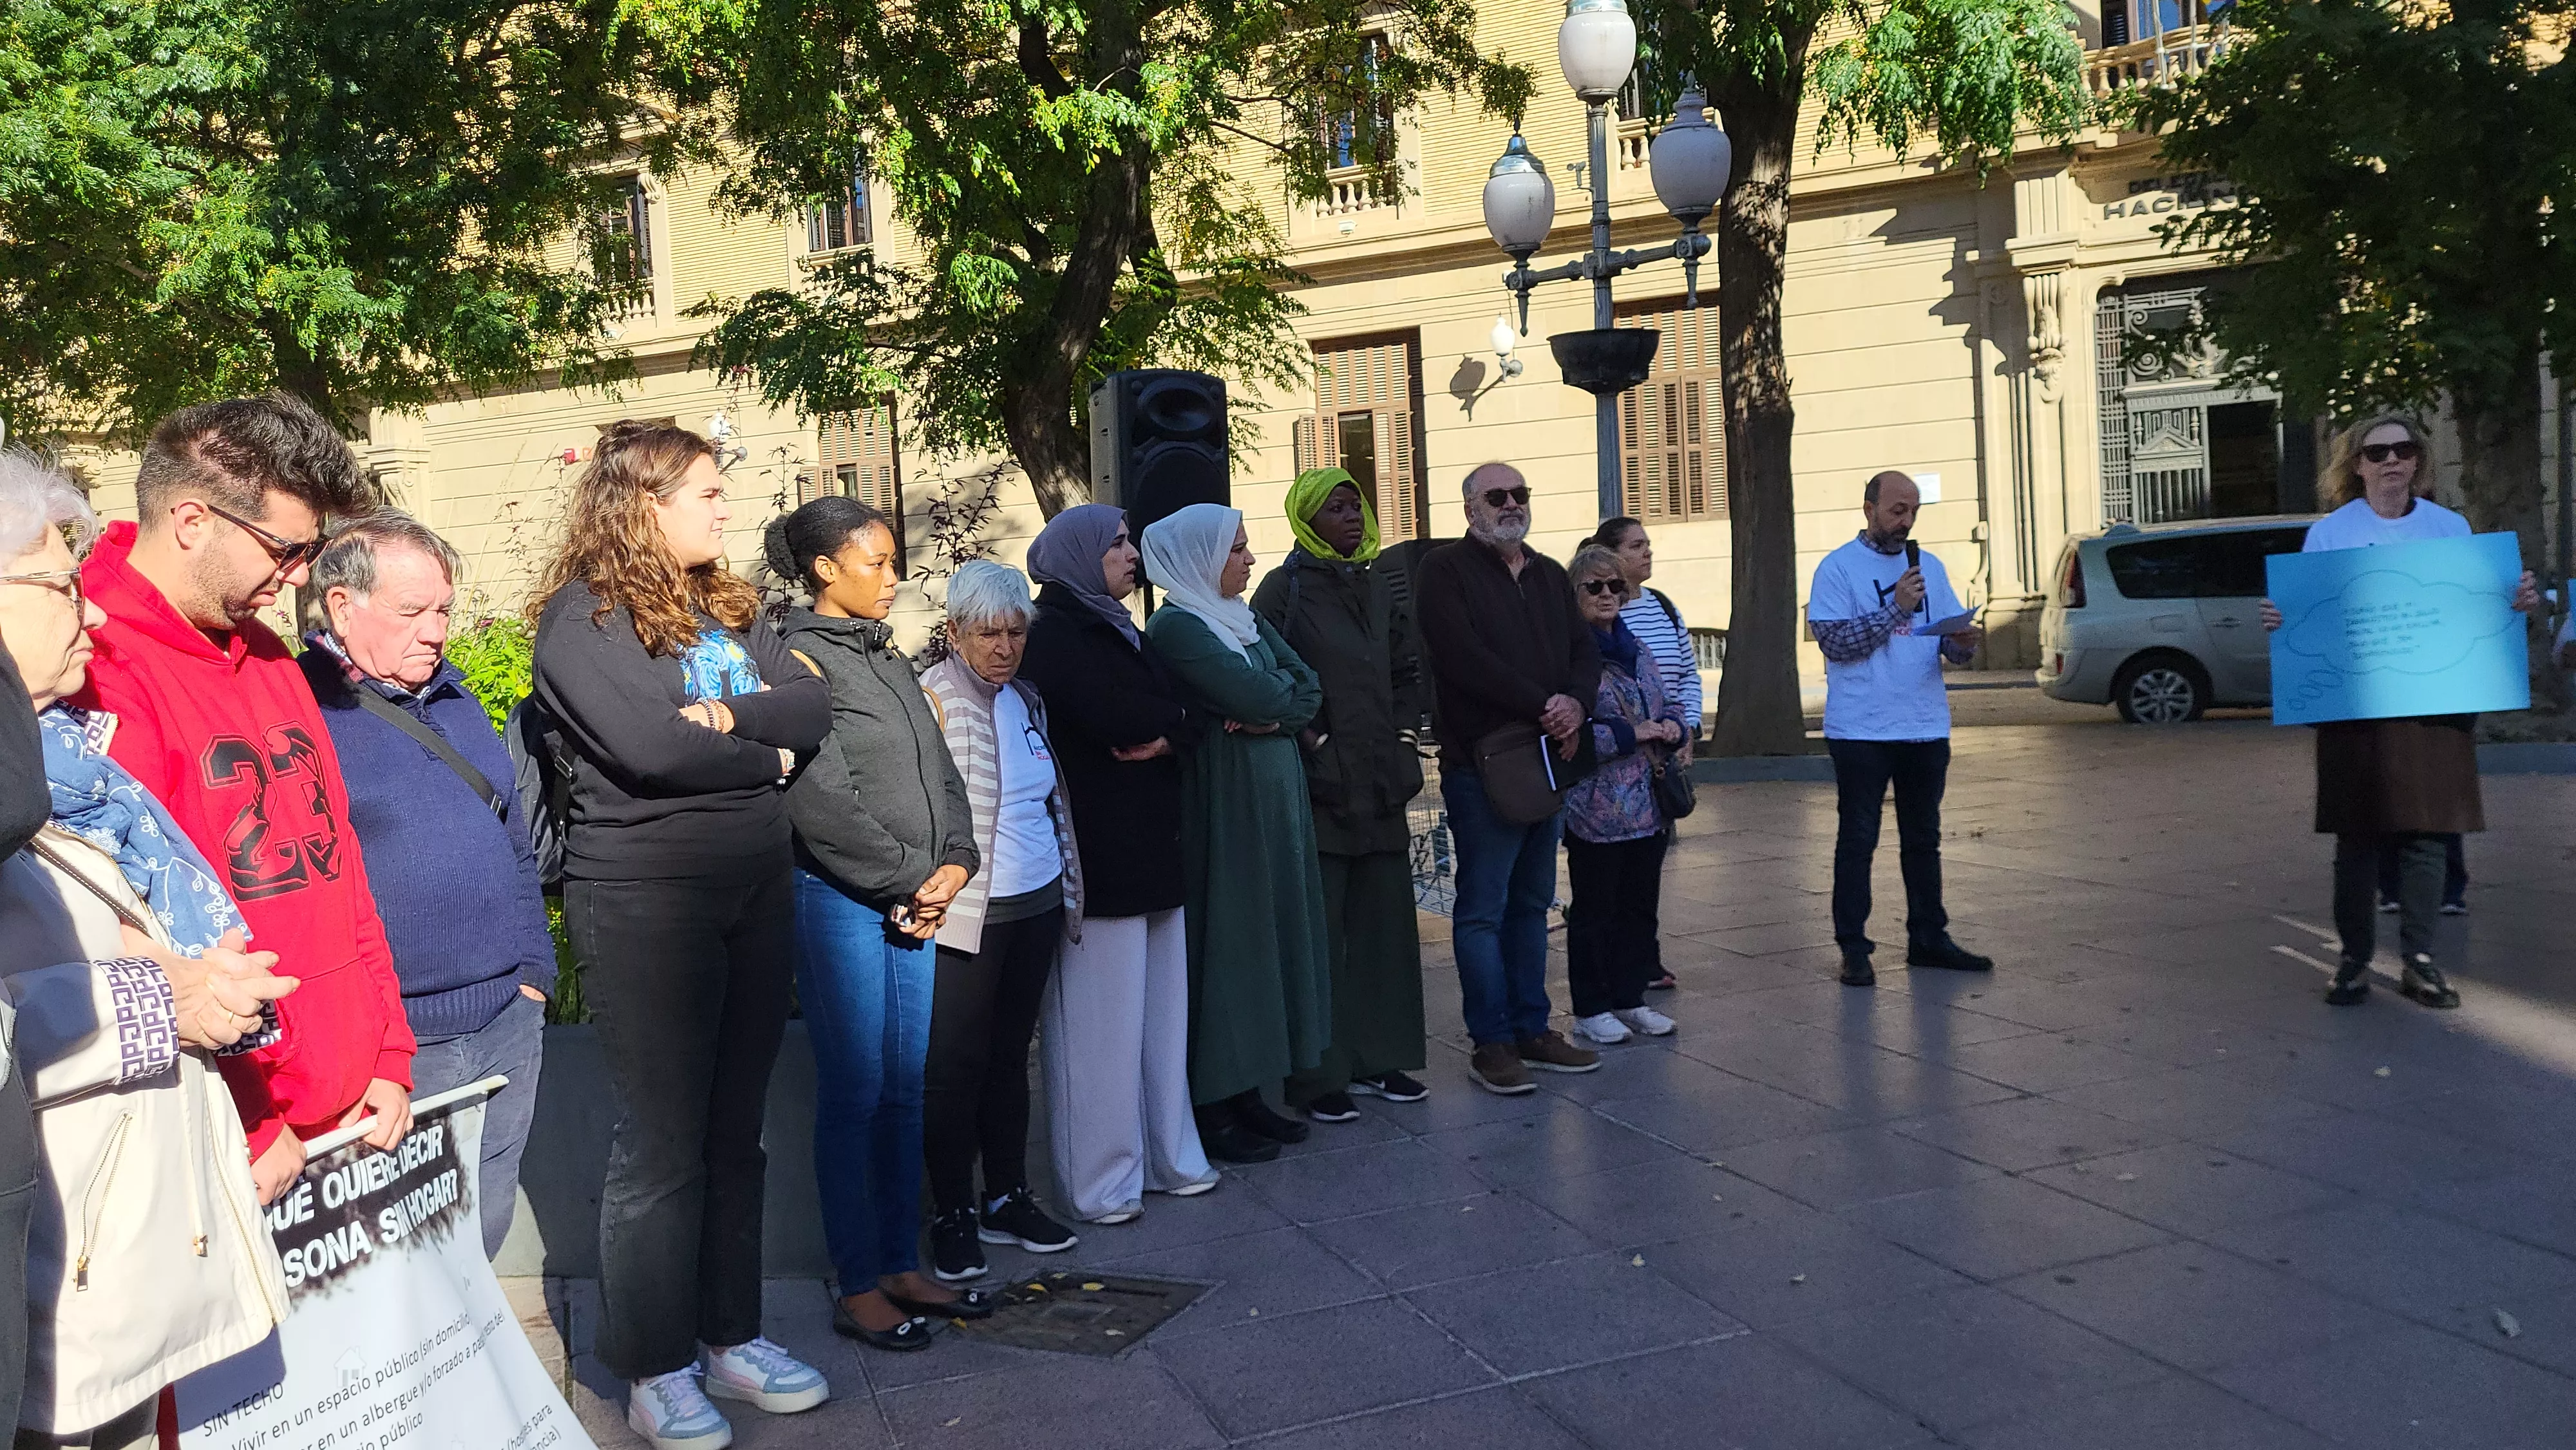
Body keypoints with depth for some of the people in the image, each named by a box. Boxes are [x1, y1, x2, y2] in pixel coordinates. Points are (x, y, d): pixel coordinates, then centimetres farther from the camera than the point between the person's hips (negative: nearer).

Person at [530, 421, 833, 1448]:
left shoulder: (724, 605, 12)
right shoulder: (582, 615, -9)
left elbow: (812, 707, 2)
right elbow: (649, 748, -22)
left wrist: (730, 714, -15)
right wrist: (765, 756, -8)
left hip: (759, 888, 7)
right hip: (644, 902, -7)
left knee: (734, 1130, 13)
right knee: (662, 1141, 1)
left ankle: (729, 1334, 26)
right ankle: (654, 1367, 15)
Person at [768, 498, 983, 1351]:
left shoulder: (886, 657, 15)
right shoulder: (802, 659, -8)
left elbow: (940, 770, 14)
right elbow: (822, 800, -16)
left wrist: (954, 862, -1)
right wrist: (907, 882, -11)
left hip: (917, 899, 7)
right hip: (841, 899, -7)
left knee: (907, 1087, 11)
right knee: (854, 1091, -1)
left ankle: (901, 1266, 22)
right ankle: (856, 1287, 10)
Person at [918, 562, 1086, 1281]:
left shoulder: (1026, 701, 13)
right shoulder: (927, 700, -8)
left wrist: (1070, 888, 19)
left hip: (1036, 905, 6)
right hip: (964, 915, -6)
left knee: (1011, 1055, 14)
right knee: (955, 1064, 0)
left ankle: (1007, 1198, 25)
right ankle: (952, 1215, 12)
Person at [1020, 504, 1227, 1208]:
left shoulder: (1114, 628, 19)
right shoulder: (1054, 634, -8)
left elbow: (1183, 711, 11)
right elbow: (1114, 716, -22)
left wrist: (1169, 734, -12)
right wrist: (1174, 719, -3)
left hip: (1149, 846, 8)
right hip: (1098, 852, -8)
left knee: (1158, 1006, 11)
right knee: (1101, 1014, -2)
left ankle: (1165, 1155, 21)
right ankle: (1100, 1181, 7)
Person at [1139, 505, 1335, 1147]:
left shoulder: (1248, 620, 14)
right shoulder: (1176, 628, -13)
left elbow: (1309, 693, 6)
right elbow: (1257, 696, -21)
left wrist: (1273, 715, -12)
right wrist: (1283, 687, -1)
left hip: (1276, 799, 8)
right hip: (1223, 802, -8)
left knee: (1272, 930, 10)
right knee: (1227, 937, -3)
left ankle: (1248, 1089, 19)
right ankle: (1214, 1102, 8)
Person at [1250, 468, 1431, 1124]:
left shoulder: (1384, 587, 13)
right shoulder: (1284, 590, -5)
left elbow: (1409, 671, 17)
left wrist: (1398, 737, 5)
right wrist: (1312, 740, -12)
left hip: (1380, 781, 6)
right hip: (1318, 782, -6)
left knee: (1385, 920, 9)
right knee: (1319, 929, -2)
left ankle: (1376, 1058, 20)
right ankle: (1318, 1076, 6)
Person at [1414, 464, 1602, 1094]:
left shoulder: (1549, 575, 18)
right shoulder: (1445, 570, -3)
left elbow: (1584, 650, 12)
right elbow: (1463, 657, -16)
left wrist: (1575, 702, -10)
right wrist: (1542, 704, -16)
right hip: (1480, 764, -7)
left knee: (1532, 903, 12)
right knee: (1483, 908, -3)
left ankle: (1532, 1029, 20)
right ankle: (1491, 1042, 4)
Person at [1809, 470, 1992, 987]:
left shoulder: (1930, 566, 13)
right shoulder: (1839, 568, -4)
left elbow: (1952, 638, 11)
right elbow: (1833, 640, -15)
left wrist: (1962, 642, -12)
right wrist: (1895, 608, -19)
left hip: (1926, 727, 5)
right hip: (1861, 730, -5)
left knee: (1924, 839, 13)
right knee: (1857, 841, 0)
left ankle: (1928, 939, 23)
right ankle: (1854, 949, 5)